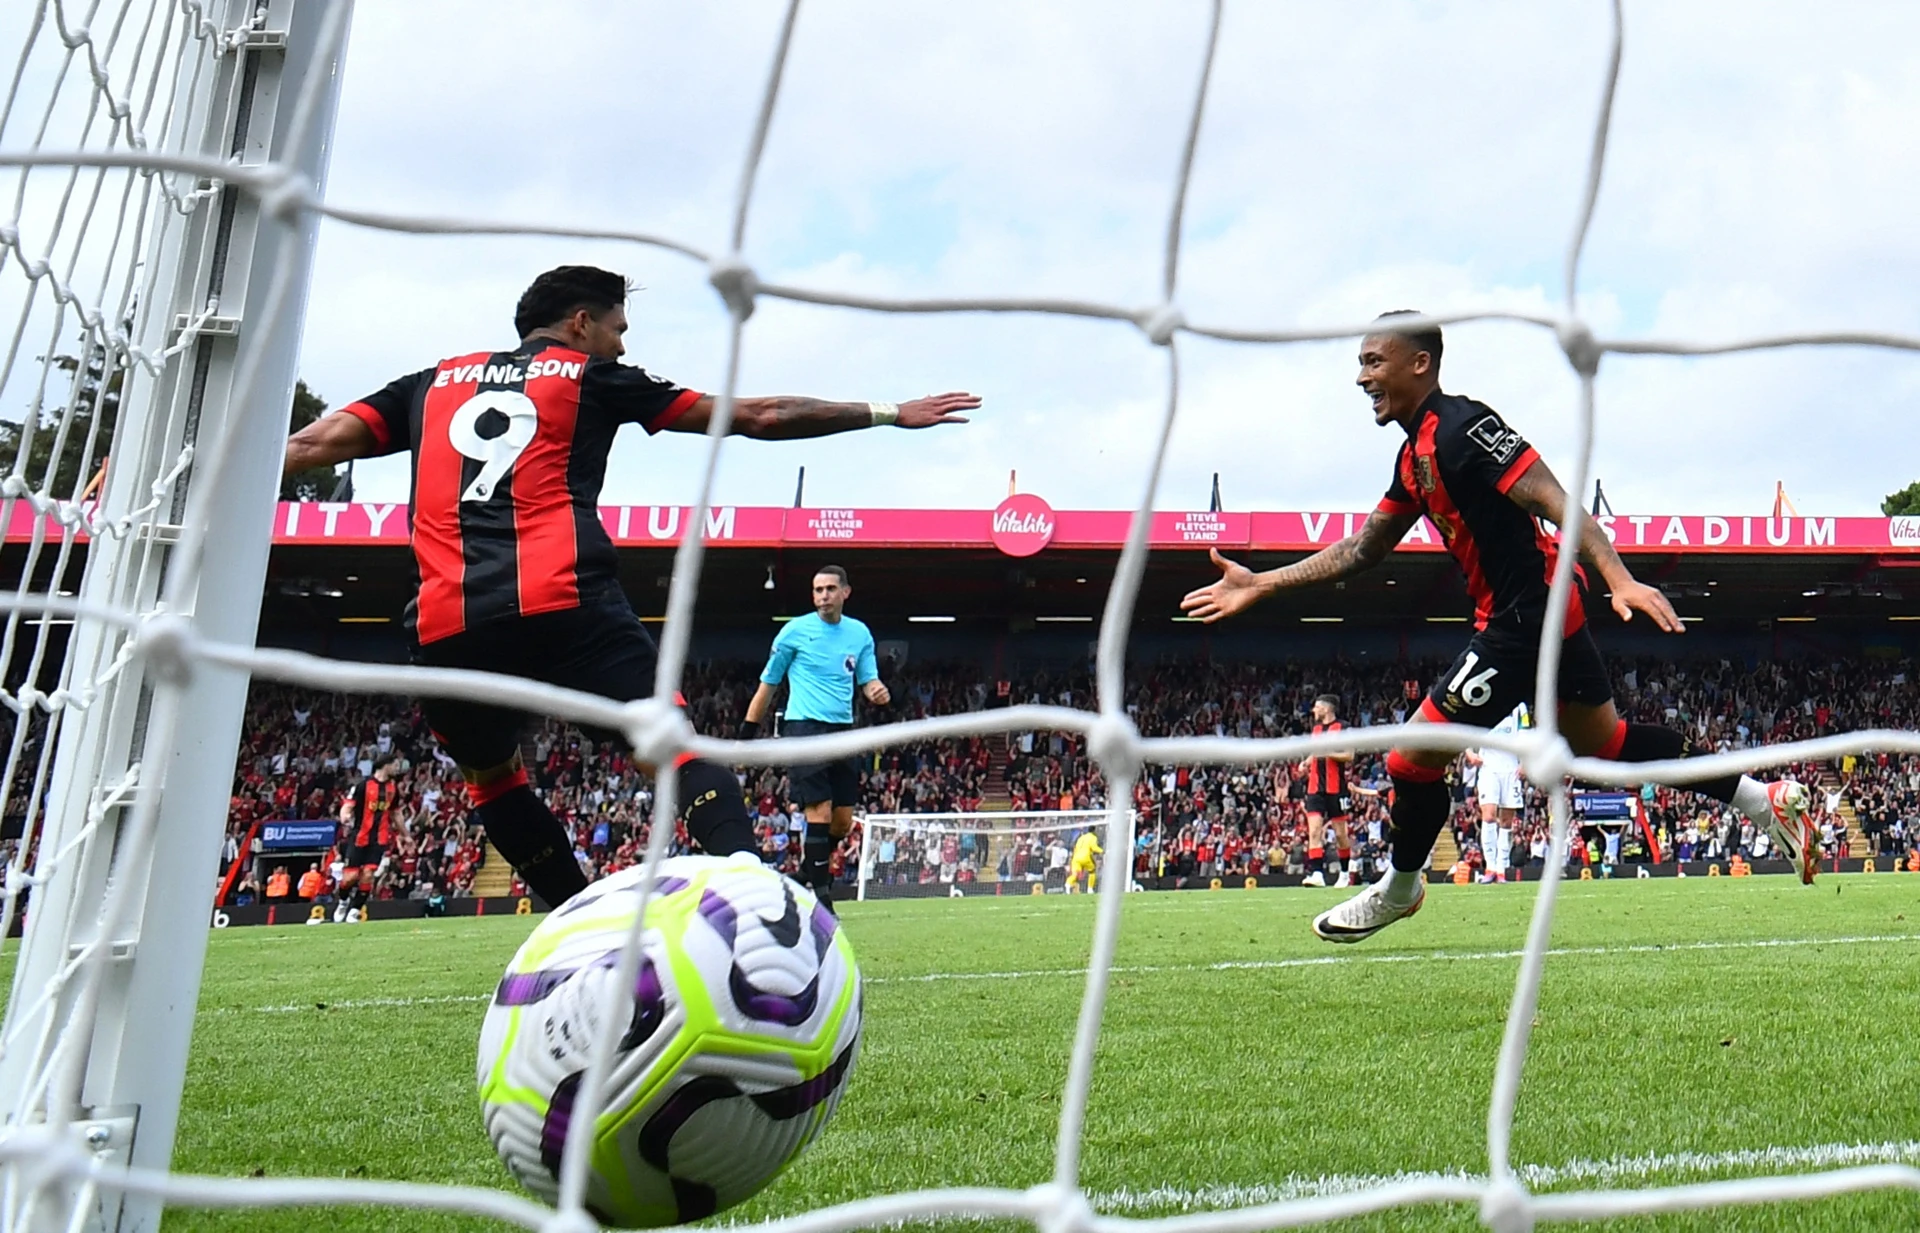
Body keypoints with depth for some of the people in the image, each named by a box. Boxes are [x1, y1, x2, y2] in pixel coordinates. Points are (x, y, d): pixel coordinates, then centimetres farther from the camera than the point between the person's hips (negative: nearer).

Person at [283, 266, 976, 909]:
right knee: (674, 740, -2)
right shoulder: (595, 377, 18)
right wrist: (889, 413, 23)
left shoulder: (432, 383, 26)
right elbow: (758, 418, 17)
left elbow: (313, 444, 18)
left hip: (446, 627, 4)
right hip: (564, 603, -3)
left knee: (492, 775, 24)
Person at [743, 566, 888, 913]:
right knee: (819, 812, -12)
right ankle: (821, 895, -4)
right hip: (804, 728, -5)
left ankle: (810, 868, 32)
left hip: (843, 731, 5)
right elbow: (768, 683, 5)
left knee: (843, 821, 7)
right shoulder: (795, 630, -2)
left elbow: (868, 680, 12)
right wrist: (747, 733, 4)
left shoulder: (860, 633, 9)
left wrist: (878, 691, -13)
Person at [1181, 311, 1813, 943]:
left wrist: (1619, 580, -33)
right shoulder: (1416, 453, 14)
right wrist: (1261, 583, 15)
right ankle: (1767, 799, 31)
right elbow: (1363, 548, 19)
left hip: (1524, 619, -10)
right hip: (1542, 614, 10)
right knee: (1604, 743, 22)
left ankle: (1398, 889, 21)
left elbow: (1553, 500, -23)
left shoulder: (1462, 425, -16)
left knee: (1413, 759, -2)